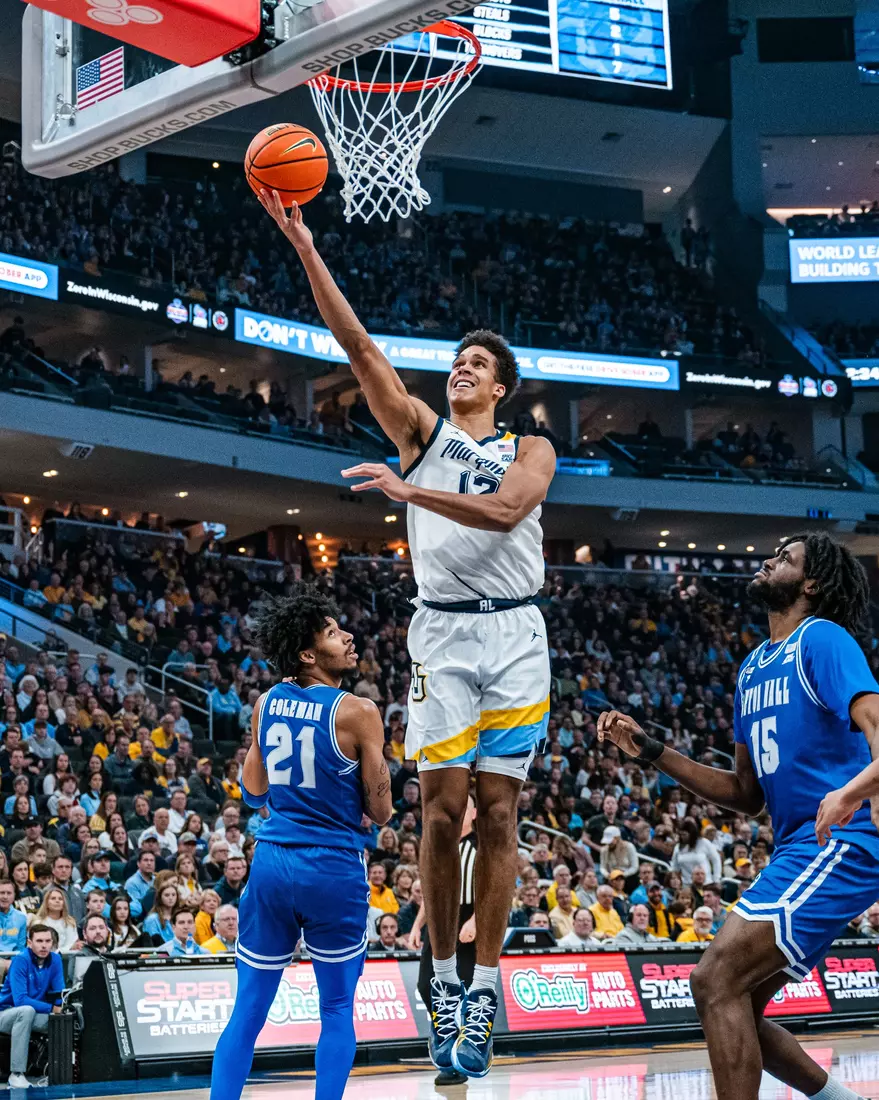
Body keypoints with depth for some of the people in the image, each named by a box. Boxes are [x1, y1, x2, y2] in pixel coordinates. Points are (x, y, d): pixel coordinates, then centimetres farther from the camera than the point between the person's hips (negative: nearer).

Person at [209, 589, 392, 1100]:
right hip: (334, 867, -4)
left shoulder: (267, 703, 4)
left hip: (272, 861, 4)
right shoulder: (357, 712, -11)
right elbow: (381, 811, -5)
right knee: (337, 1011, 9)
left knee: (248, 1010, 10)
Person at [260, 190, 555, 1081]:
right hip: (443, 630, 0)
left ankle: (481, 996, 3)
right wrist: (303, 246, -8)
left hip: (514, 634, 0)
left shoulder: (531, 451, 9)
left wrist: (410, 491, -23)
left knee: (497, 814, -1)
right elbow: (357, 344, 1)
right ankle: (444, 983, 7)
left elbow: (505, 511, -13)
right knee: (442, 808, -5)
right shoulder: (420, 430, 11)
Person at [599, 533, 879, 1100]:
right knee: (736, 1008, 9)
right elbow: (748, 795, 21)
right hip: (798, 849, 9)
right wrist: (651, 751, 14)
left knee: (716, 982, -18)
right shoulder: (753, 666, 19)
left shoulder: (823, 640, -7)